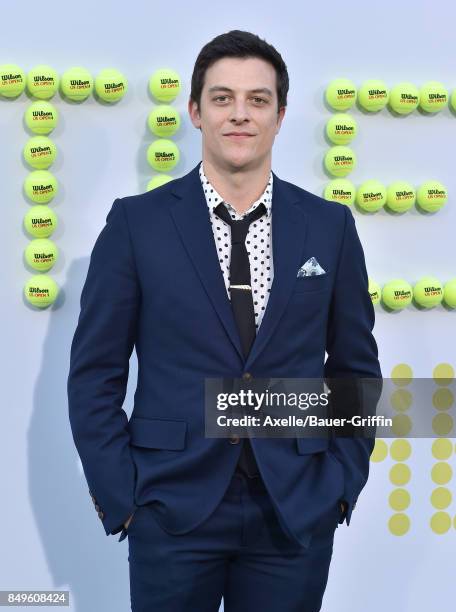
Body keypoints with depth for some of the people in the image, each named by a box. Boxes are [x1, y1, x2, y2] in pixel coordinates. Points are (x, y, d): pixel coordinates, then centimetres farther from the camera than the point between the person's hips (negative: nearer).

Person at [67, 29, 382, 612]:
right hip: (172, 510, -1)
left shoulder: (330, 226, 3)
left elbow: (356, 367, 10)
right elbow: (94, 373, -1)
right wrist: (119, 495, -5)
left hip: (298, 513, 2)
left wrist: (345, 479, 4)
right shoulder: (136, 222, -3)